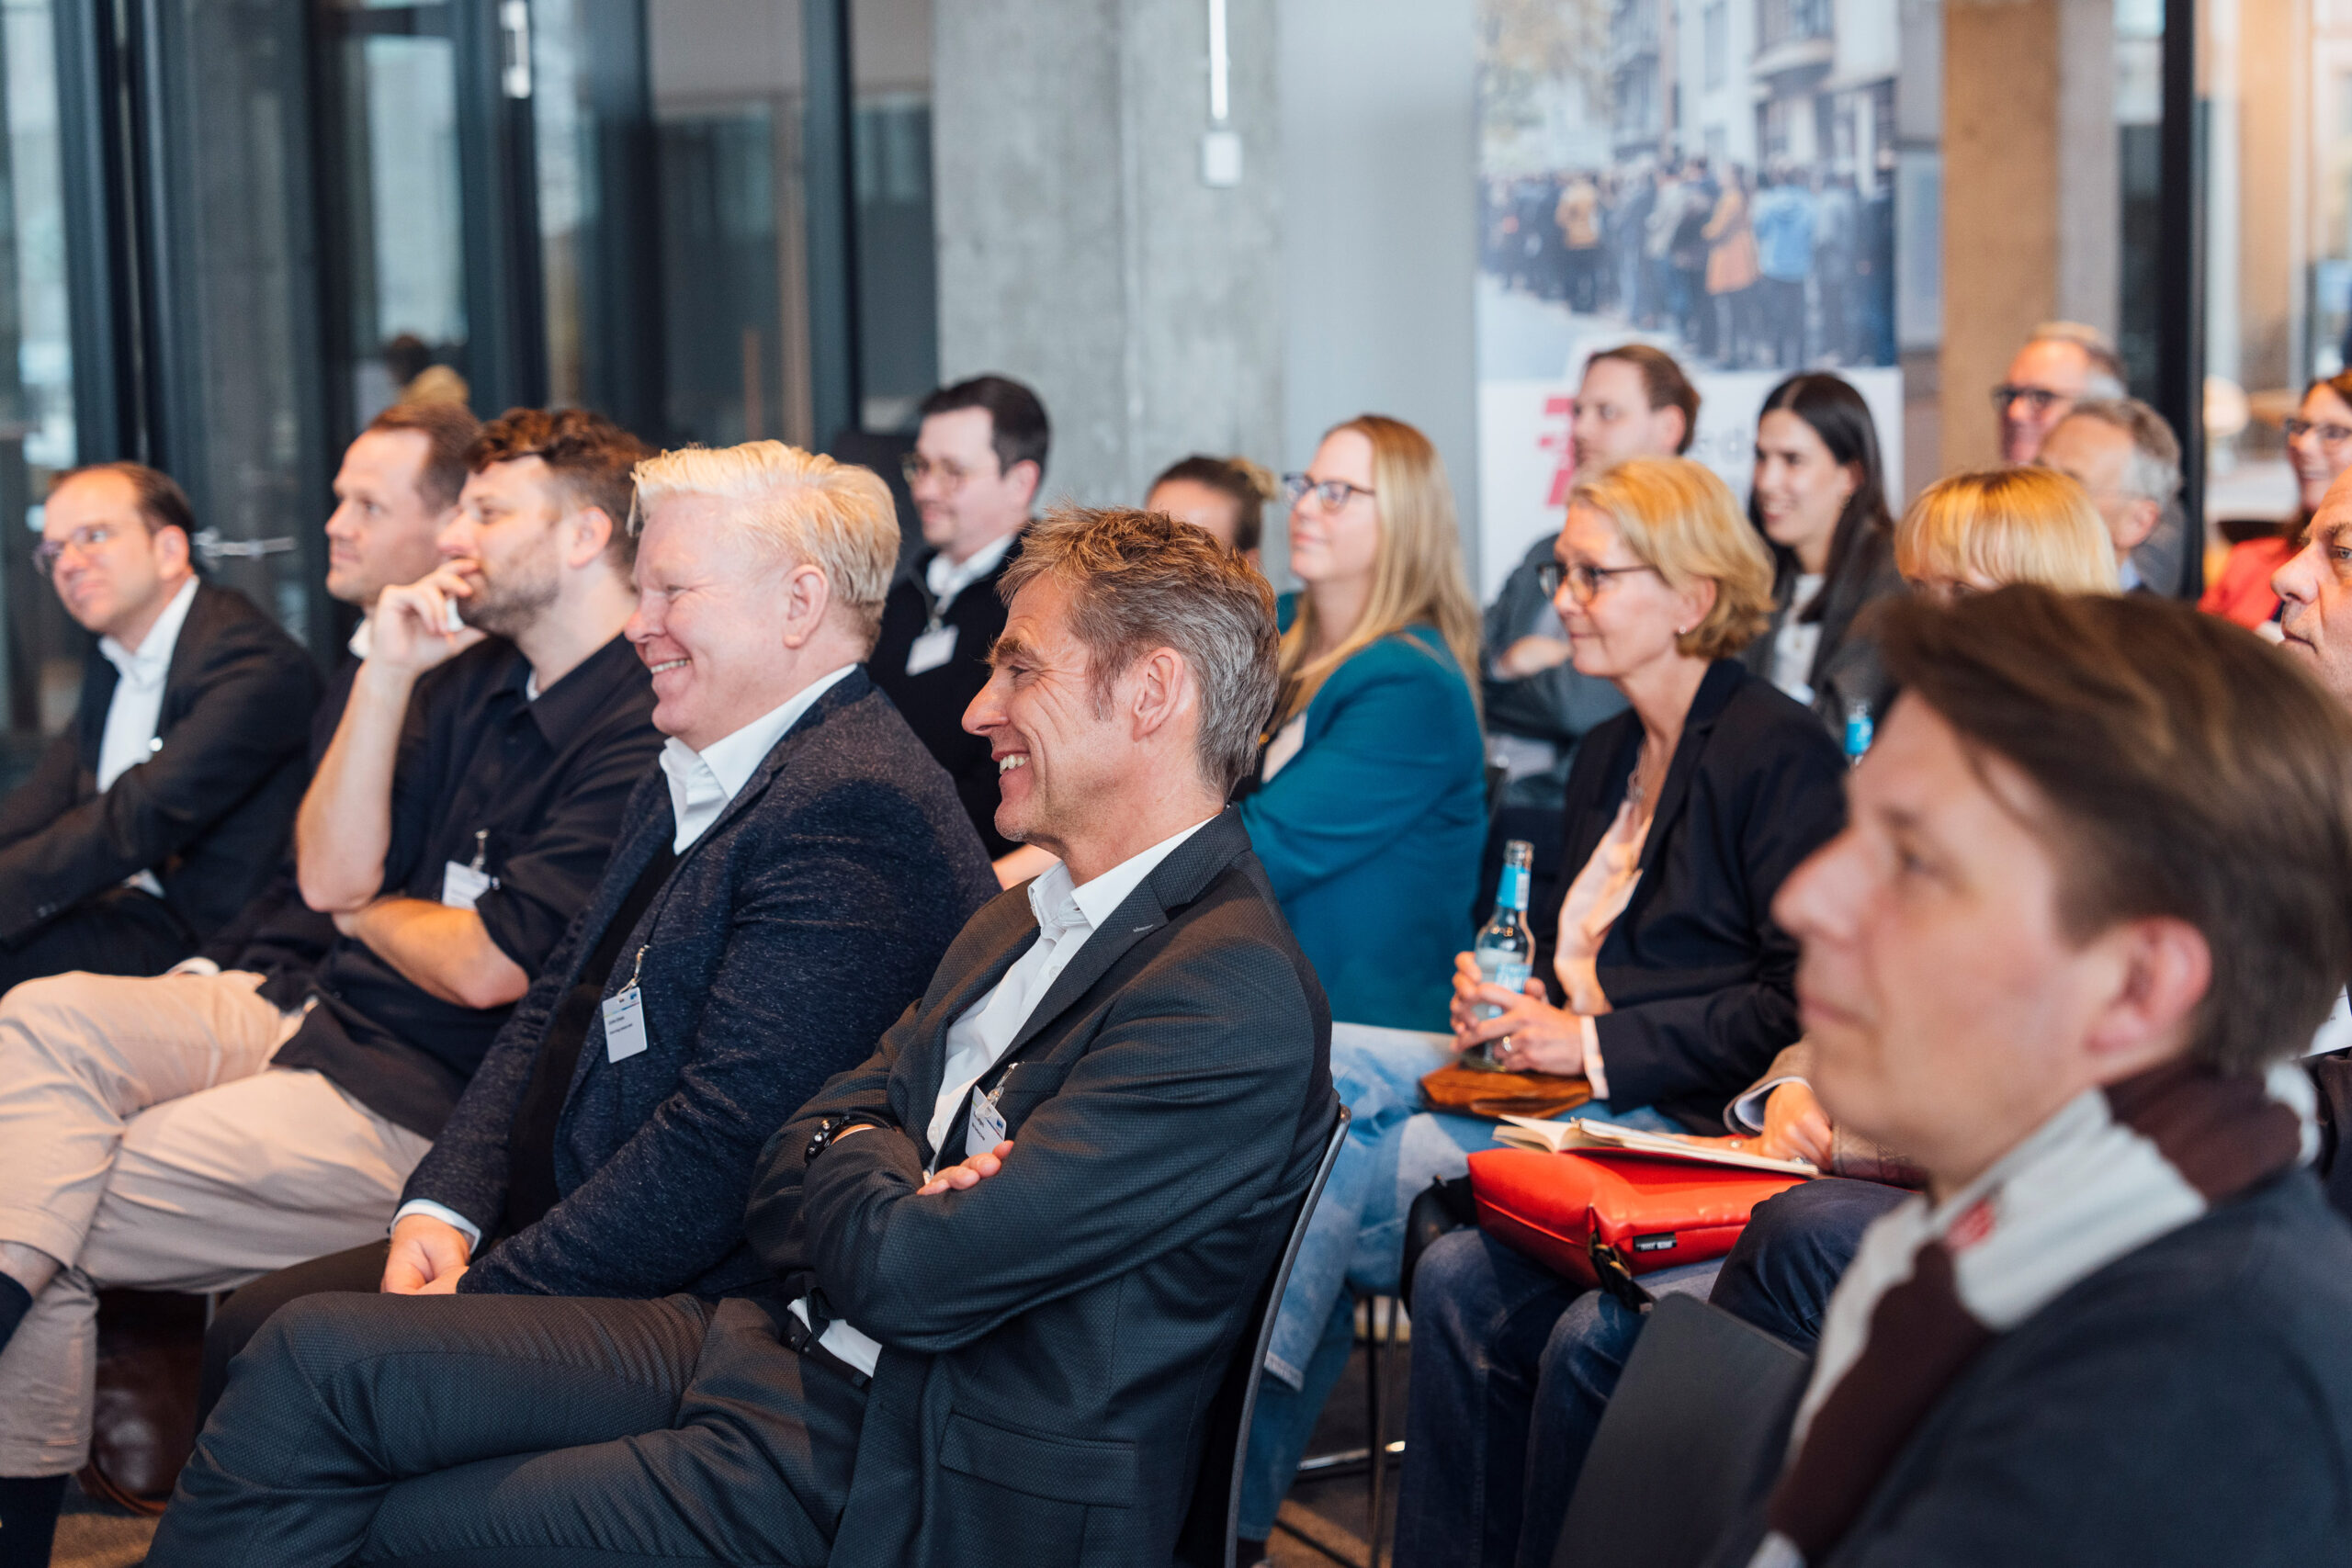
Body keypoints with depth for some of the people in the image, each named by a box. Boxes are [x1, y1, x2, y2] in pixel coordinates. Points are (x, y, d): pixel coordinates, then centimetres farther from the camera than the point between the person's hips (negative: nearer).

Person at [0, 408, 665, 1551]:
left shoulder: (641, 737, -17)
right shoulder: (471, 676, 12)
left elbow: (483, 970, -18)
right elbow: (329, 874, 6)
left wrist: (364, 907, 3)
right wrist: (388, 675, -4)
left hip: (415, 1108, -9)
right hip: (308, 1014, 9)